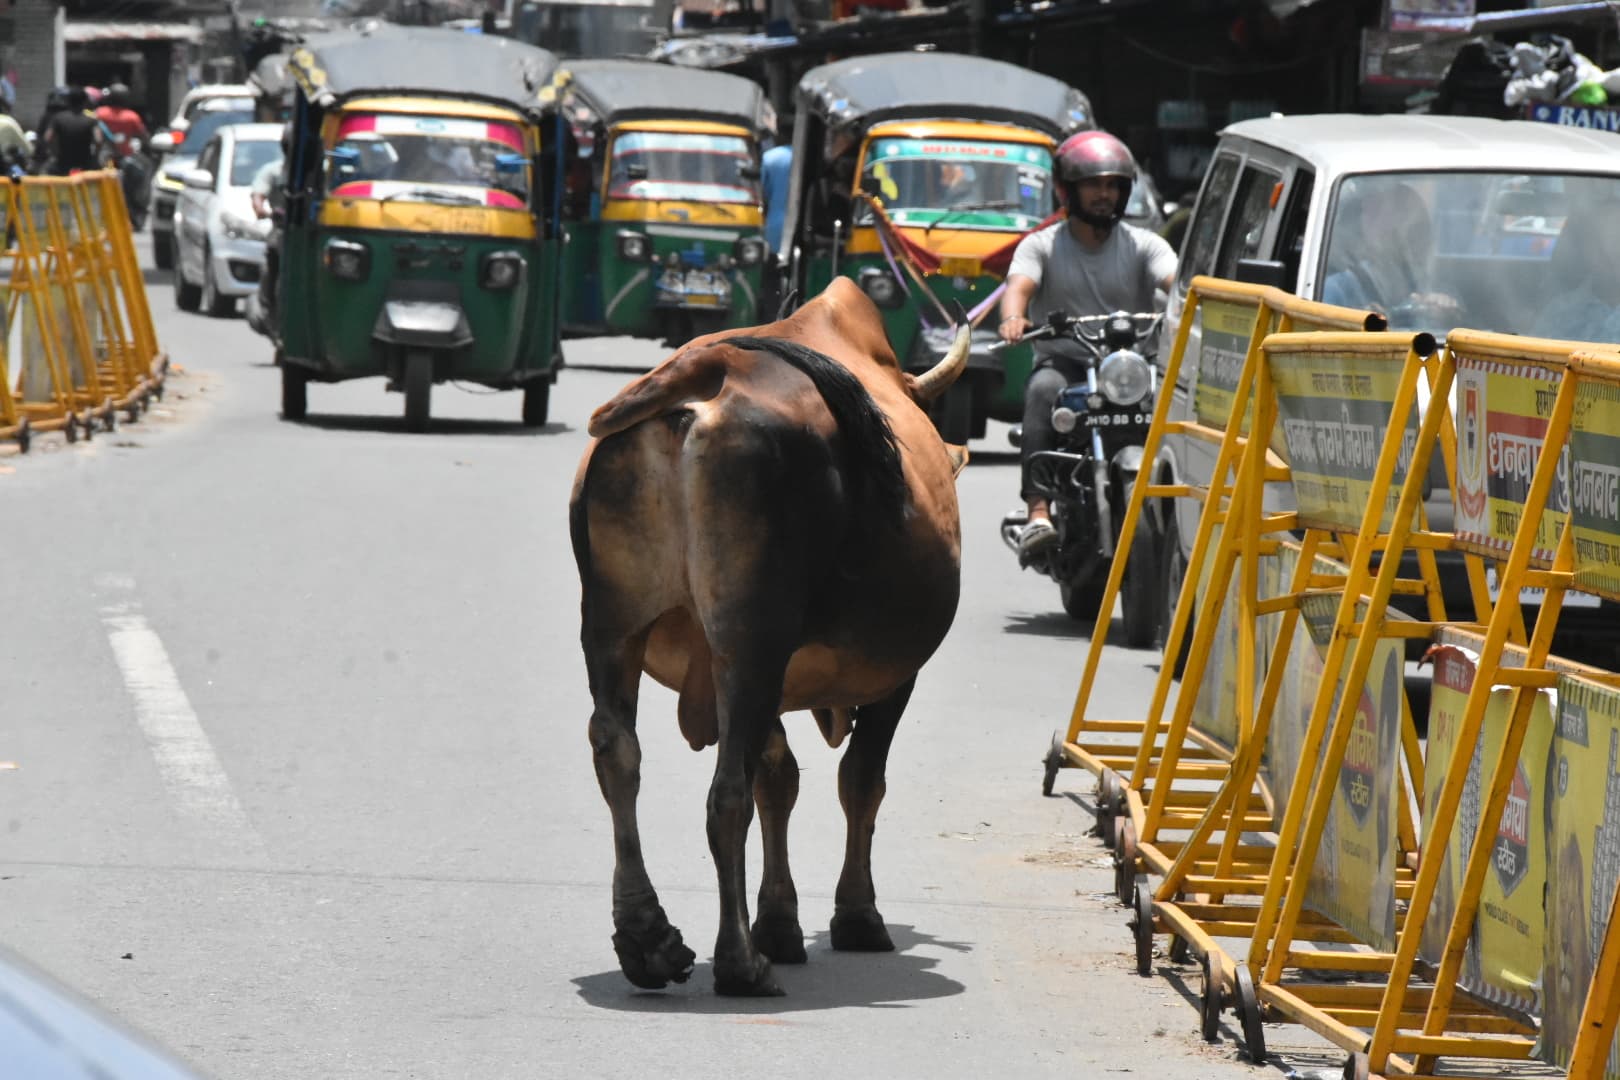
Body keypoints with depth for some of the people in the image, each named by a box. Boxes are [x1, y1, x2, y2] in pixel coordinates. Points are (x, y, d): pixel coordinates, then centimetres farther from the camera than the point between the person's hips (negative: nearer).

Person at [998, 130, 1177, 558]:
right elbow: (1020, 285, -10)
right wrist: (1013, 318, -35)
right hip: (1064, 361, -1)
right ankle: (1038, 513, -42)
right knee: (1044, 392, -35)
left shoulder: (1143, 245, 12)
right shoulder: (1042, 246, 9)